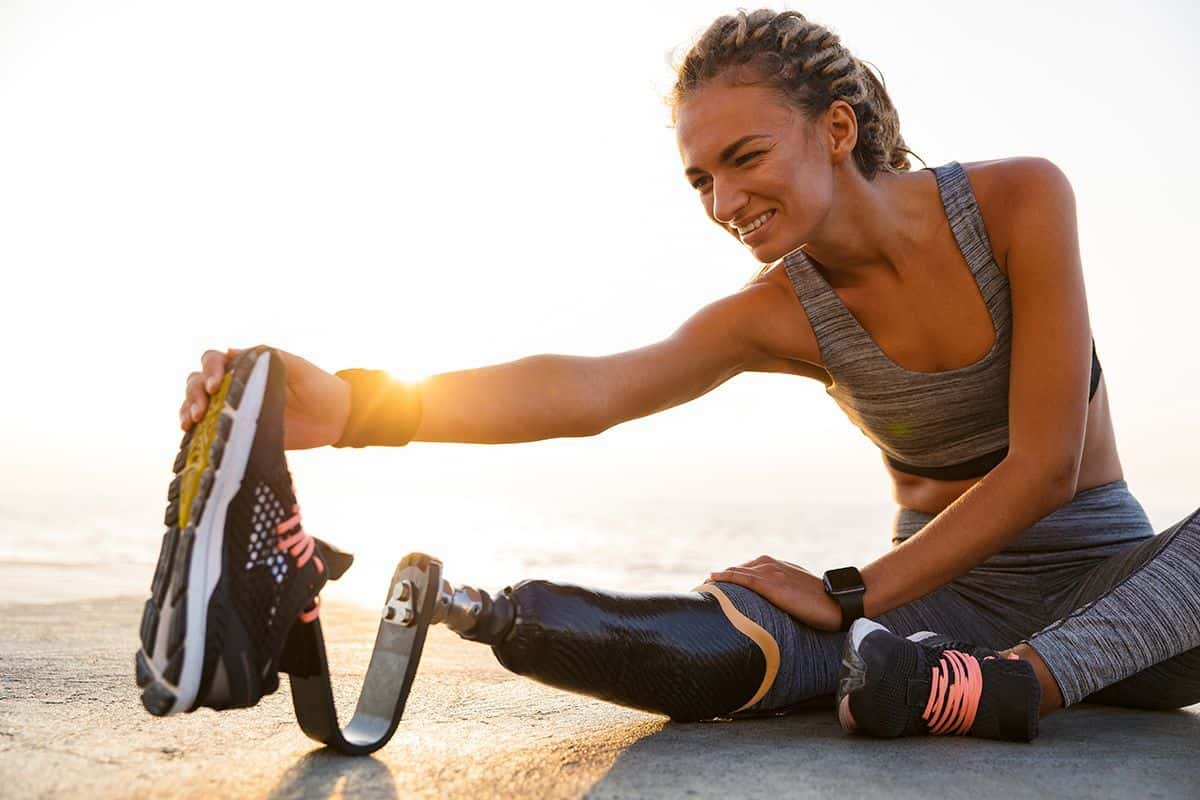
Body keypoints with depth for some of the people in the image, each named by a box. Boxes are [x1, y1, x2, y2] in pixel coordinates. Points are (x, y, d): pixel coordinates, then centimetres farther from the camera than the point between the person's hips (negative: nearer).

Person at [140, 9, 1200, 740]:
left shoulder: (1020, 200, -15)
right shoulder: (775, 314, -10)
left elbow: (1044, 465, -18)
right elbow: (589, 389, -29)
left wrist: (849, 597, -18)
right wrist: (354, 405, -45)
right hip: (947, 596, 0)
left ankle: (1014, 686, -45)